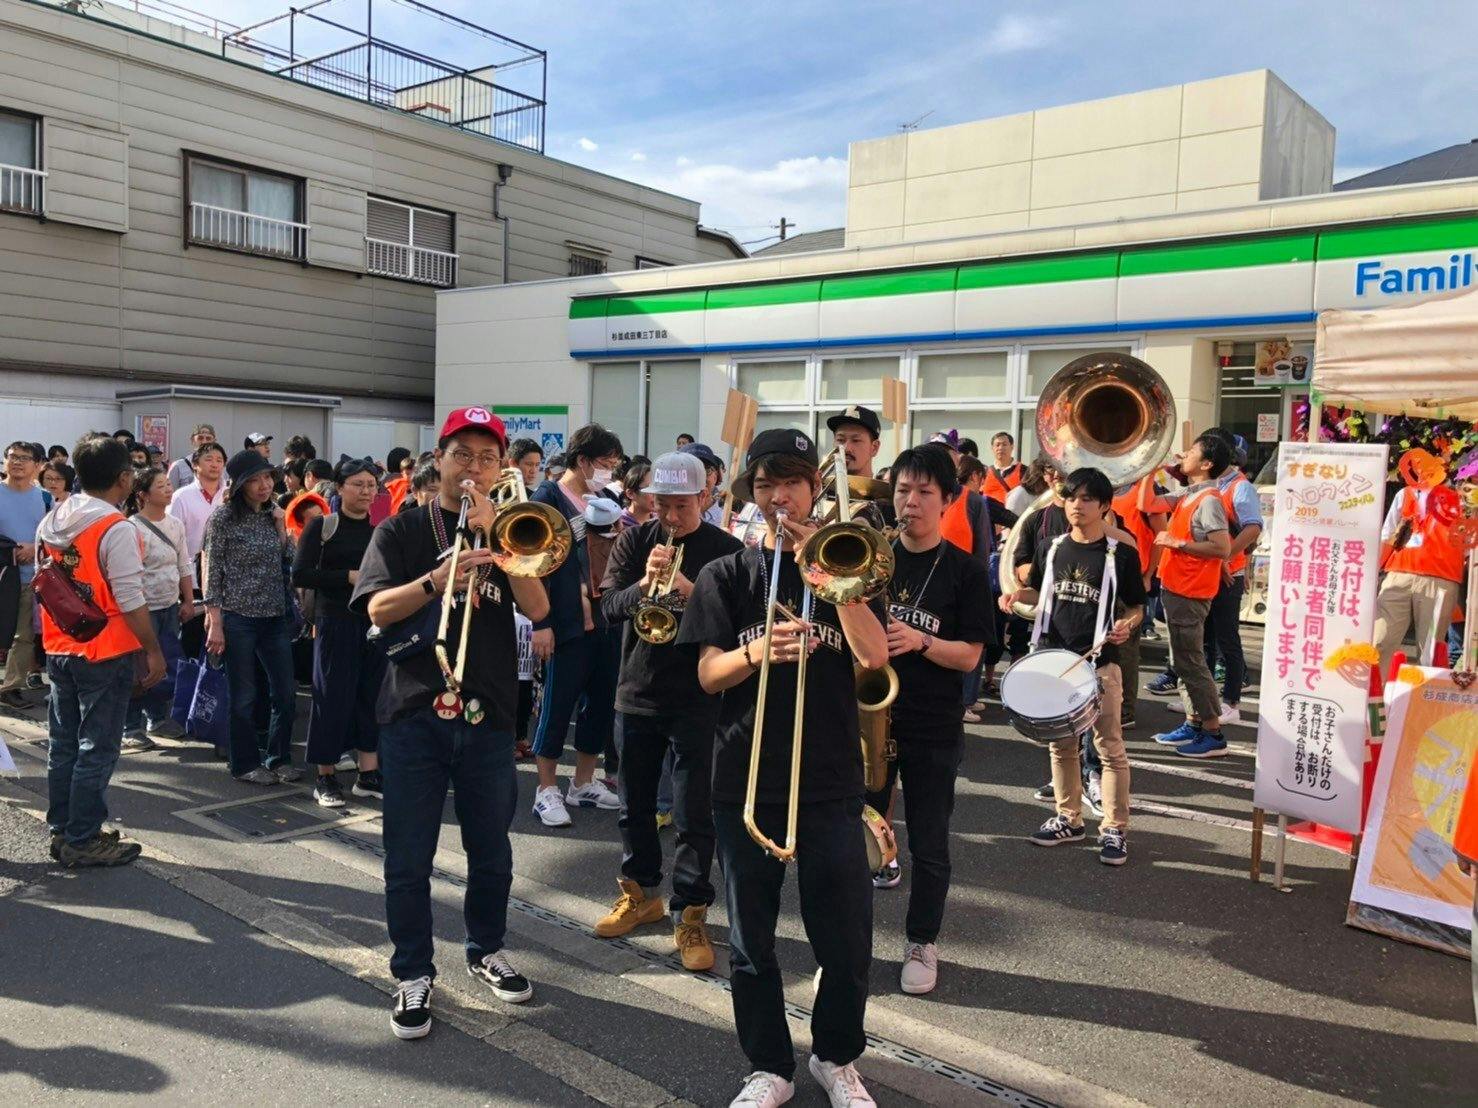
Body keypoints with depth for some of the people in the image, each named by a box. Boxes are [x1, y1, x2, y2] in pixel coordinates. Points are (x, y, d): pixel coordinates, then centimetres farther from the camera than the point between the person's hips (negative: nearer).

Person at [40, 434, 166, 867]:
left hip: (59, 650, 8)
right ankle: (83, 841, 9)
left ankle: (61, 831, 26)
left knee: (63, 744, 16)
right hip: (105, 653, -8)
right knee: (97, 749, 2)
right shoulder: (116, 530, -19)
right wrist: (153, 651, -11)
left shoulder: (50, 522, 6)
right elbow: (130, 602, -19)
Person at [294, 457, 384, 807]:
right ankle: (325, 777, 15)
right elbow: (300, 575, -8)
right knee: (333, 695, 2)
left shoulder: (381, 529, 9)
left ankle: (368, 772, 18)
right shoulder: (321, 526, -1)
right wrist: (348, 577, -15)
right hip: (335, 623, -4)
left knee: (372, 693, 7)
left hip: (375, 621, 4)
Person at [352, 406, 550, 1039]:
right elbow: (377, 610, -9)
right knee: (408, 858, 5)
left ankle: (486, 950, 35)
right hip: (414, 713, -2)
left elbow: (537, 609, -7)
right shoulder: (402, 531, 3)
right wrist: (437, 580, -26)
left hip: (488, 714, 2)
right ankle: (414, 975, 21)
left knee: (491, 851, 14)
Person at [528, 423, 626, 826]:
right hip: (568, 624, -7)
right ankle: (546, 790, 13)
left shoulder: (606, 500, 15)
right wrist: (540, 622, -16)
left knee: (602, 702, 12)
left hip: (607, 620, 7)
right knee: (558, 704, 1)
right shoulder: (548, 499, -7)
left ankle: (584, 782, 26)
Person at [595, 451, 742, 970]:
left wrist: (689, 590, -28)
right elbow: (608, 606, -6)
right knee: (635, 806, 16)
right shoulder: (636, 540, 2)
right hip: (636, 693, 4)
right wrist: (644, 583, -26)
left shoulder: (726, 550, -5)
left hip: (698, 700, -3)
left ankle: (690, 914, 14)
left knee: (694, 815, 1)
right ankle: (640, 892, 35)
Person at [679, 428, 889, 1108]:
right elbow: (708, 675, -4)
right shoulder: (726, 576, 4)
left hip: (831, 778, 0)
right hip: (746, 780, 0)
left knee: (847, 941, 6)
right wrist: (757, 652, -25)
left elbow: (873, 655, -10)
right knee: (751, 940, 9)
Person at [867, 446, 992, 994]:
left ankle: (921, 944, 29)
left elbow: (970, 656, -7)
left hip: (933, 728, -2)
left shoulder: (964, 570, -3)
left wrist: (920, 641, -23)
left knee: (929, 845, 8)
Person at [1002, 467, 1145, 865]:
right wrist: (1018, 594, 0)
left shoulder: (1121, 554, -4)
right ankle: (1069, 819, 27)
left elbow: (1136, 607, 3)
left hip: (1100, 661, -4)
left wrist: (1127, 625, -18)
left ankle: (1115, 829, 12)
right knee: (1061, 743, 14)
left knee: (1109, 747, 0)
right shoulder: (1050, 549, 7)